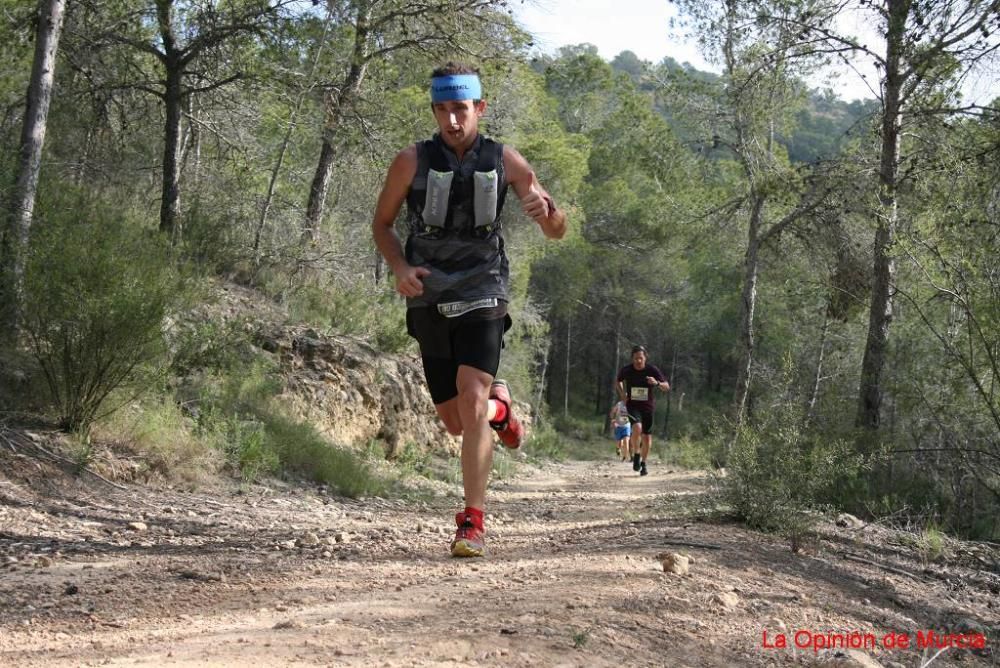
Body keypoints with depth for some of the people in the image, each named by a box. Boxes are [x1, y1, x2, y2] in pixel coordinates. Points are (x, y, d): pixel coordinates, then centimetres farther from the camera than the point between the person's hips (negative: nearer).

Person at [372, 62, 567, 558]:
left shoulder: (505, 161, 0)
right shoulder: (412, 161, -2)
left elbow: (557, 231, 4)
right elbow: (381, 224, 9)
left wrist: (545, 210, -21)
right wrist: (400, 268, -11)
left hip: (482, 298, -2)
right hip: (429, 303, 2)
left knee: (472, 401, -21)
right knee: (456, 422, 7)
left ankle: (473, 522, -13)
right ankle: (500, 405, 43)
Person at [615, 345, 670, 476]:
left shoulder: (652, 370, -9)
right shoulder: (626, 370, -6)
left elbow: (667, 387, -8)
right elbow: (618, 382, 16)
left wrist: (657, 383, -28)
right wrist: (622, 394, -1)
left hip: (647, 407, 1)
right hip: (632, 406, -1)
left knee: (647, 437, 4)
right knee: (637, 427, -29)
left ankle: (643, 463, 26)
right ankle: (636, 455, -9)